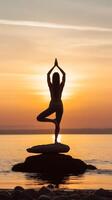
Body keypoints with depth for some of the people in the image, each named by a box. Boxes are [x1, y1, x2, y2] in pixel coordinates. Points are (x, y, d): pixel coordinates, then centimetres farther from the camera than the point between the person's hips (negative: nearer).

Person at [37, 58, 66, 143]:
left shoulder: (51, 85, -5)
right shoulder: (61, 85, -4)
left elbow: (48, 74, 9)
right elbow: (64, 74, 8)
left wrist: (54, 66, 15)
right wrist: (57, 66, 13)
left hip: (52, 106, -2)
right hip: (60, 106, 2)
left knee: (39, 118, 3)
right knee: (58, 124, 12)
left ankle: (53, 120, -16)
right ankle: (56, 139, -1)